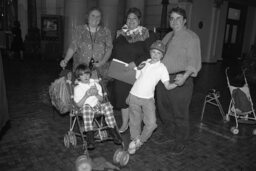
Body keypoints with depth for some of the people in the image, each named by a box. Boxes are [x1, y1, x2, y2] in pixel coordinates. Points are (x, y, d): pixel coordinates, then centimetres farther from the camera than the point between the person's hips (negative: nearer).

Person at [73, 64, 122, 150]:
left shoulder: (95, 84, 14)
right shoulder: (77, 88, 3)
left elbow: (101, 100, 11)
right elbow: (79, 105, -4)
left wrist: (96, 94, -10)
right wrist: (86, 96, -17)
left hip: (97, 105, 3)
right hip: (87, 107, -3)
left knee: (107, 105, -29)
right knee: (86, 107, -39)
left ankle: (113, 130, -21)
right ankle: (90, 135, -38)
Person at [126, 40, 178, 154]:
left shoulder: (162, 68, -2)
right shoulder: (144, 63, 8)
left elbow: (167, 86, -11)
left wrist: (177, 83, -26)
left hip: (148, 99, -2)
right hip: (134, 96, 2)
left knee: (151, 123, -9)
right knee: (135, 122, 10)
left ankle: (140, 141, 15)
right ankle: (135, 140, 31)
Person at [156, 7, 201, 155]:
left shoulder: (191, 37, -7)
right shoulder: (168, 36, 17)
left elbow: (194, 61, -16)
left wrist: (185, 76, -31)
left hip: (180, 80, -7)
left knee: (180, 113, 2)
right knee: (164, 110, 18)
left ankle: (181, 142, 22)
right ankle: (170, 135, 40)